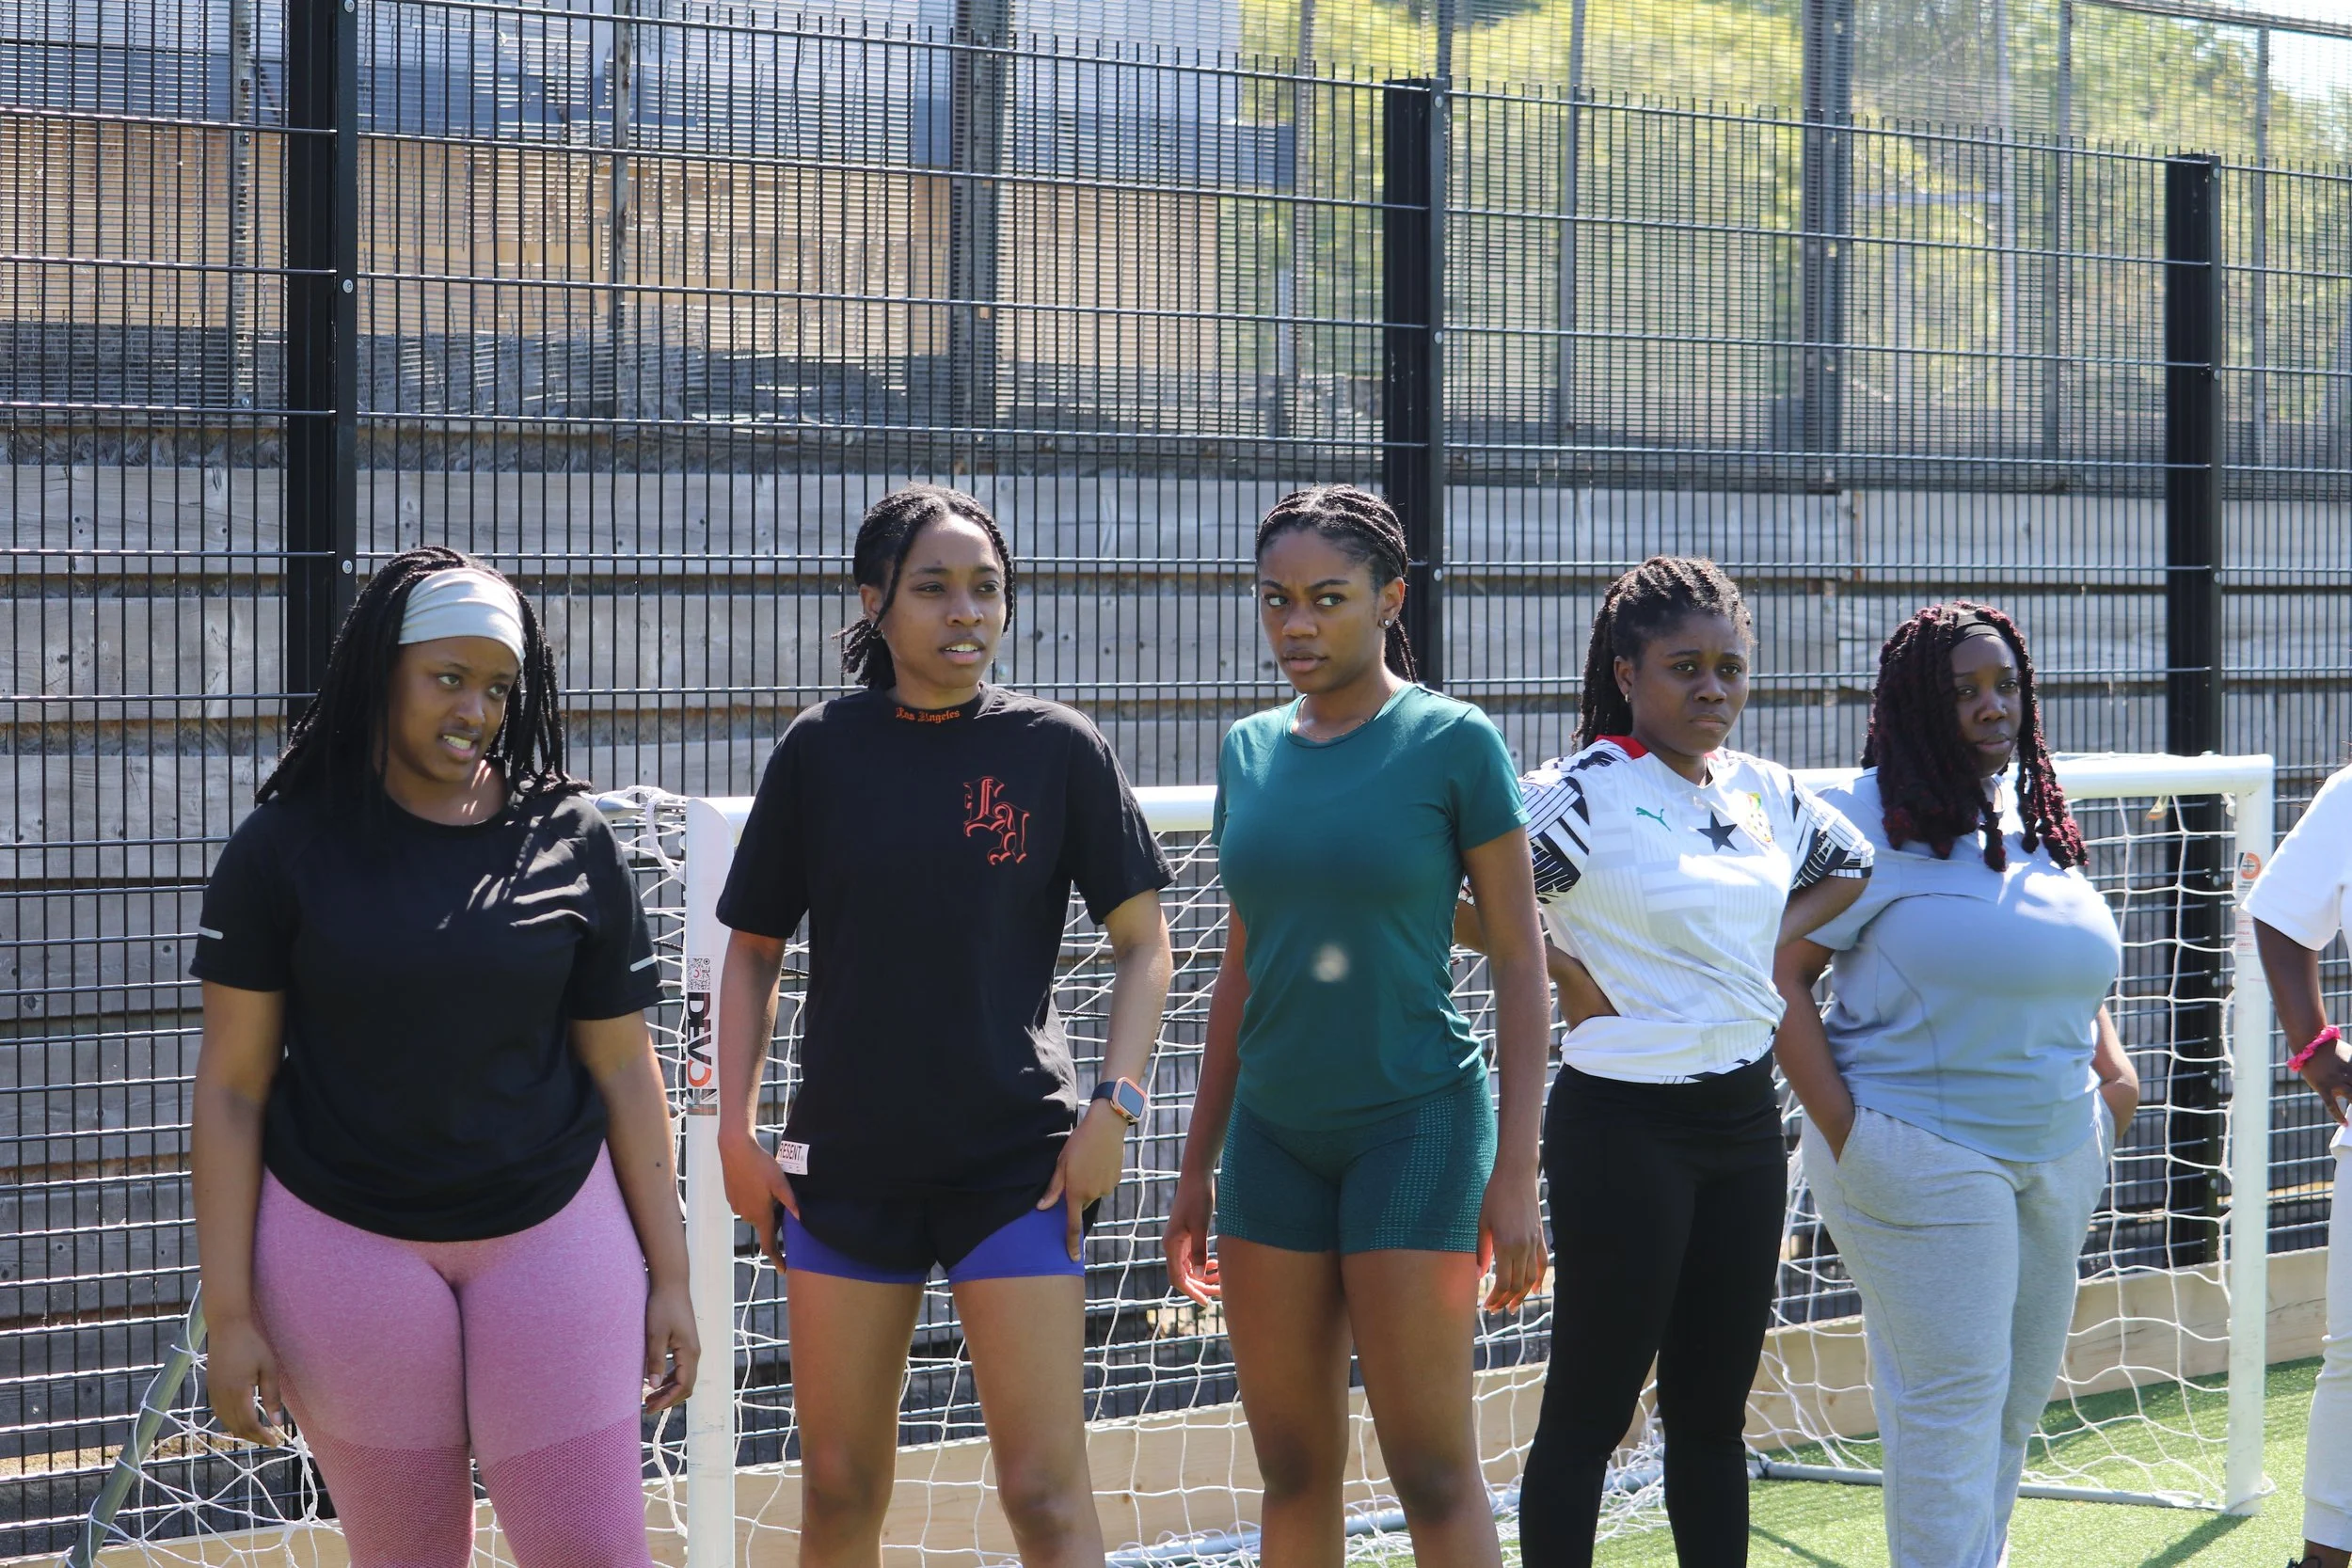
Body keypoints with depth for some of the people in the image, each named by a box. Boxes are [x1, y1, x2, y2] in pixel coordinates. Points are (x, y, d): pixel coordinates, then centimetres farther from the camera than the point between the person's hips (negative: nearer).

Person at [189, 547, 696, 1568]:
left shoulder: (571, 844, 3)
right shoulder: (286, 848, -2)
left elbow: (623, 1070, 6)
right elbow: (232, 1085, -2)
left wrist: (669, 1274, 4)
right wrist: (229, 1310, -6)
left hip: (551, 1235, 1)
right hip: (345, 1247, -1)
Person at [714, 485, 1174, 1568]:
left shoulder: (1056, 748, -1)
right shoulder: (821, 750, 2)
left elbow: (1141, 942, 4)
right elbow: (753, 951, 9)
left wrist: (1115, 1106, -8)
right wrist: (737, 1129, 2)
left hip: (1018, 1158, -2)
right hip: (846, 1162, 2)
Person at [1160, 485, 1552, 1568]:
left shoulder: (1454, 744, -7)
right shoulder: (1249, 751, 8)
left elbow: (1520, 960, -5)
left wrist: (1516, 1174, -10)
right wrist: (1197, 1165, 16)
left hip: (1416, 1120, -5)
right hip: (1276, 1128, 5)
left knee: (1434, 1474, -5)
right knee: (1293, 1475, 7)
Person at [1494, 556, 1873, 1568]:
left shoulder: (1765, 792, 8)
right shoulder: (1583, 793, -12)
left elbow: (1850, 867, 25)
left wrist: (1776, 942, 9)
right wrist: (1564, 971, -15)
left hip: (1745, 1114, 7)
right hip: (1626, 1122, -7)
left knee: (1714, 1408, 13)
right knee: (1591, 1407, -1)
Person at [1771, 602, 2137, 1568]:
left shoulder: (2034, 817, 12)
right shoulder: (1863, 819, -9)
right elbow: (1781, 975, -11)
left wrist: (2112, 1069, 11)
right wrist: (1842, 1127, -16)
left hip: (2058, 1153, 7)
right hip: (1922, 1154, -7)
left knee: (2021, 1392, 12)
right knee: (1951, 1396, -8)